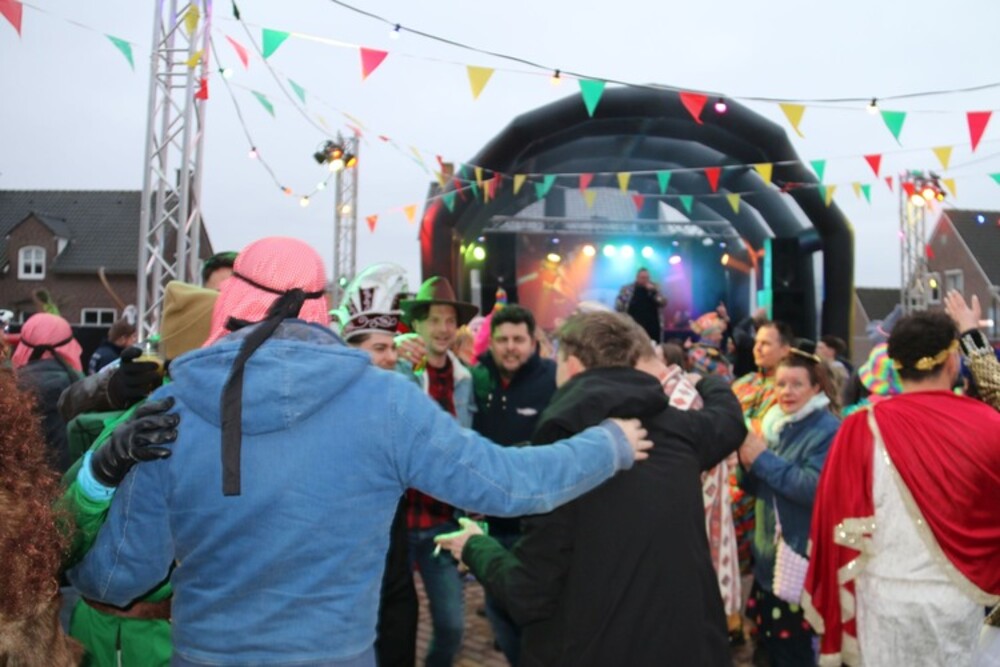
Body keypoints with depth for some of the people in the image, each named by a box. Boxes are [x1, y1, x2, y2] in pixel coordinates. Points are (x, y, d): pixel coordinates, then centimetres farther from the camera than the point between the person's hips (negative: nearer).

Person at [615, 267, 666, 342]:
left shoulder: (653, 289, 9)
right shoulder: (626, 289, 0)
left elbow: (663, 304, 0)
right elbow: (619, 307, 1)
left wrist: (654, 292, -12)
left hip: (652, 330, 3)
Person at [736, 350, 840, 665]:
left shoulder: (828, 430, -14)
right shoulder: (774, 422, 9)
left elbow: (816, 489, -27)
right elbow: (754, 487, 12)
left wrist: (764, 459, -23)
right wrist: (748, 462, -10)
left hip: (804, 559, -7)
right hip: (768, 553, 7)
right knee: (768, 640, 18)